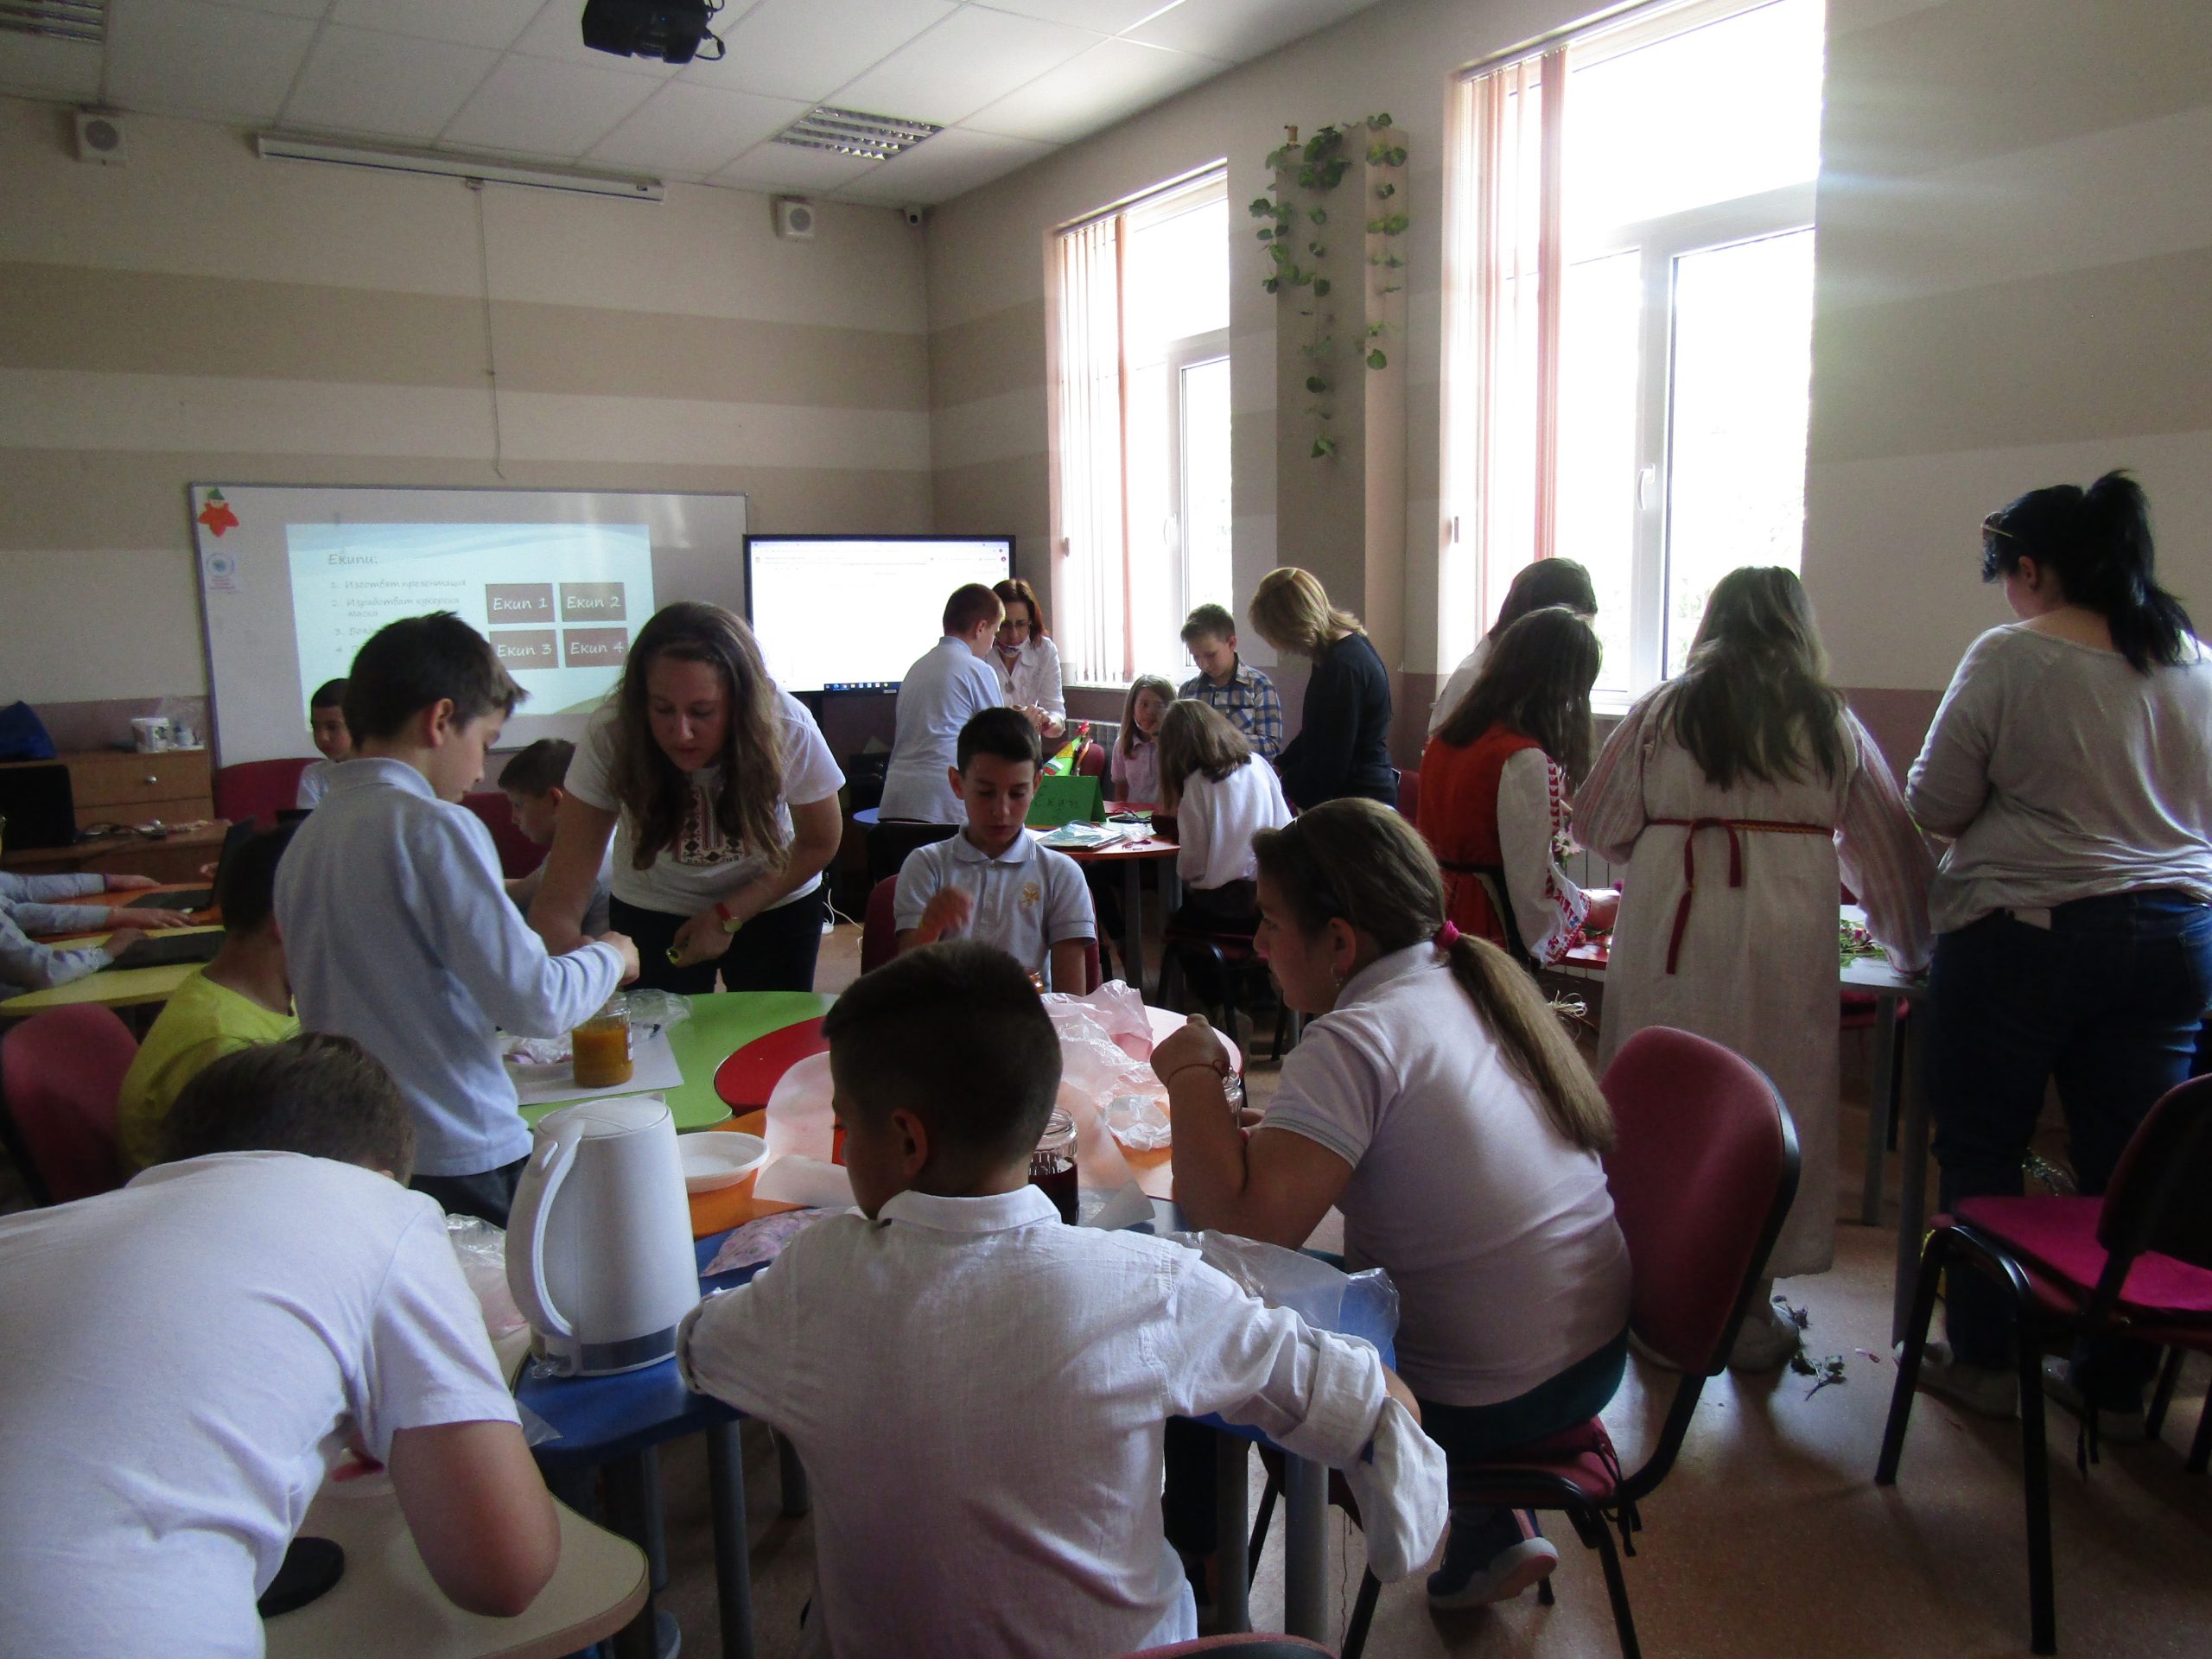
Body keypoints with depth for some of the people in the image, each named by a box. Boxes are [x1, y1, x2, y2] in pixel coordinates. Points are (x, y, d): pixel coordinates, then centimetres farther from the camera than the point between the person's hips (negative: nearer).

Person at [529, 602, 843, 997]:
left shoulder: (789, 728, -29)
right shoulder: (611, 736, -31)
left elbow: (820, 843, -10)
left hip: (773, 907, 1)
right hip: (650, 915, 0)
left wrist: (729, 917, -18)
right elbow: (558, 904, -32)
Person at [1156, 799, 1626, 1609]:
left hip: (1487, 1405, -8)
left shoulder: (1358, 1037, -24)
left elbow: (1244, 1219, -33)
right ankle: (1488, 1534, 34)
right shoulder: (1481, 985, 2)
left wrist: (1190, 1071, -20)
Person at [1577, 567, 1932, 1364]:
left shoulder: (1662, 711, 7)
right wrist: (1915, 948, 32)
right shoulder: (1832, 723, 11)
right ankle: (1748, 1309, 17)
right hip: (1787, 933, 0)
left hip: (1668, 929, 0)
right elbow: (1887, 848, 19)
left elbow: (1598, 824, 9)